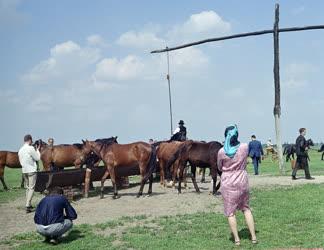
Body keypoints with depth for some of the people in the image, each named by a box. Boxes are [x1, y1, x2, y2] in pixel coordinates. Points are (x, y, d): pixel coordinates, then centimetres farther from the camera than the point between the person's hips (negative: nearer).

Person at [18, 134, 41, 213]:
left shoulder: (20, 150, 7)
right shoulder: (31, 148, -14)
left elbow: (20, 161, 14)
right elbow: (38, 158, -7)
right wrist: (37, 150, 4)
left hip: (24, 171, 7)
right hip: (32, 170, -7)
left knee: (27, 188, 16)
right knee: (31, 188, -6)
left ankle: (28, 204, 20)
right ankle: (28, 206, -14)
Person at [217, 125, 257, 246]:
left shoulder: (222, 151, -14)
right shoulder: (245, 147, -8)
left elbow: (219, 168, 2)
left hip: (228, 184, -3)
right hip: (243, 182, 3)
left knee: (230, 212, 7)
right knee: (246, 209, 19)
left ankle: (237, 239, 9)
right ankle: (253, 237, 19)